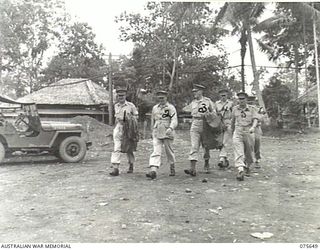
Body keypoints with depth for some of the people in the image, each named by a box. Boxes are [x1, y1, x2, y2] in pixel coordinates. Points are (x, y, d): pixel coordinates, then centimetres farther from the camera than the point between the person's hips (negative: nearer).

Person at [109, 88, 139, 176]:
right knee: (116, 148, -10)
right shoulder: (116, 106, 10)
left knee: (129, 149, 10)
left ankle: (131, 166, 31)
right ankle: (115, 169, -13)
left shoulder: (131, 105, -2)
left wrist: (129, 118, -11)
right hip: (118, 128, 2)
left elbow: (136, 116, 4)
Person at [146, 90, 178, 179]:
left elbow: (174, 120, -15)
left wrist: (170, 128, -33)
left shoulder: (171, 108, -4)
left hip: (167, 133, -3)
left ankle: (172, 168, 29)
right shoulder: (155, 108, 12)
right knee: (156, 152, -9)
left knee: (169, 151, 9)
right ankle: (153, 171, -20)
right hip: (156, 134, 3)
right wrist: (153, 129, 26)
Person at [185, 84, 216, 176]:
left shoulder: (208, 101, 0)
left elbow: (214, 112, 8)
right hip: (195, 127, 2)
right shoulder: (193, 103, 9)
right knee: (194, 147, -10)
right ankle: (192, 169, -16)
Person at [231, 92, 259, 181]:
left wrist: (253, 127, -27)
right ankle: (240, 171, -25)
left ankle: (247, 166, 39)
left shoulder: (252, 109, 3)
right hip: (238, 132, 0)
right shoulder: (235, 109, 8)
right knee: (238, 152, -15)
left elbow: (255, 120, -7)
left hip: (249, 133, 0)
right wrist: (232, 129, 31)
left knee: (249, 152, 12)